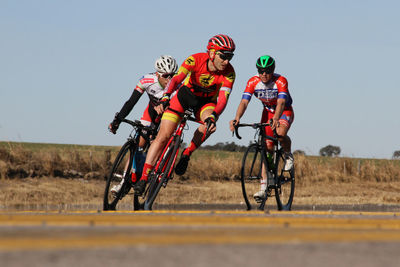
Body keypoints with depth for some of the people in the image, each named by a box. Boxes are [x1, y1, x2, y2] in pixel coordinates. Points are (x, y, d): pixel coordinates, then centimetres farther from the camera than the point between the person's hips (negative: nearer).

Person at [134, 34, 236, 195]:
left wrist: (213, 116, -50)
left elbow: (223, 99, -31)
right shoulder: (196, 60, -27)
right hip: (186, 93, -1)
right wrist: (165, 97, -53)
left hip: (206, 101, 1)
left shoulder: (228, 73, -25)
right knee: (163, 136, -13)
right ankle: (143, 178, -8)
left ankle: (187, 154, -9)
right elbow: (176, 78, -36)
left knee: (209, 124, -34)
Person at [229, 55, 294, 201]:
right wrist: (237, 118, -48)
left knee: (280, 134, -34)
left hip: (285, 111, -3)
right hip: (268, 111, 3)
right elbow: (244, 102, -29)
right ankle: (264, 186, -7)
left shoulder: (280, 81, -29)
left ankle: (288, 155, -1)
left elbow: (281, 103, -41)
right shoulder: (253, 82, -20)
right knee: (267, 147, -8)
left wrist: (276, 119, -60)